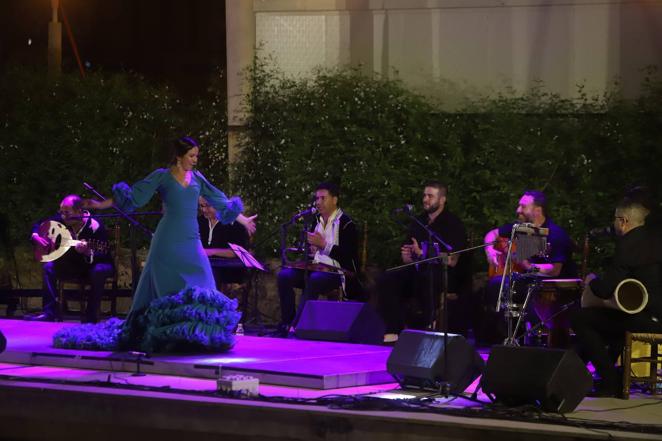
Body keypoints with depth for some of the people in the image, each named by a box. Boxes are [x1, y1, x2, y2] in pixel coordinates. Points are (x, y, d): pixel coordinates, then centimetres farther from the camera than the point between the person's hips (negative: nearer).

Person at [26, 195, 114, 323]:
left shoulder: (95, 227, -24)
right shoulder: (61, 220, -9)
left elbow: (103, 256, -28)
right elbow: (38, 225, 7)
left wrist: (87, 252, -48)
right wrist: (36, 237, -15)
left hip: (94, 264, -5)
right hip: (74, 265, 5)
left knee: (99, 271, -38)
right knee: (48, 267, -18)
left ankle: (91, 316, -28)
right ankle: (50, 311, -19)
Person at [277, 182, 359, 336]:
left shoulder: (346, 223, -6)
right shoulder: (317, 221, 17)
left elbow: (349, 255, -16)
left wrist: (323, 244, -18)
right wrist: (312, 247, 6)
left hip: (337, 272, -7)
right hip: (316, 268, 7)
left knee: (314, 279, -37)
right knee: (284, 275, -16)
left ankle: (295, 326, -37)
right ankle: (286, 322, -20)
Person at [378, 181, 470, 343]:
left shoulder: (453, 224, -4)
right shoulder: (419, 222, 16)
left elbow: (452, 261, -14)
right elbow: (406, 255, 20)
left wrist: (422, 254, -17)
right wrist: (406, 255, -5)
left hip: (446, 276, -6)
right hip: (418, 271, 6)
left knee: (428, 277, -40)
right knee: (386, 281, -18)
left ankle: (428, 328, -32)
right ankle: (394, 331, -23)